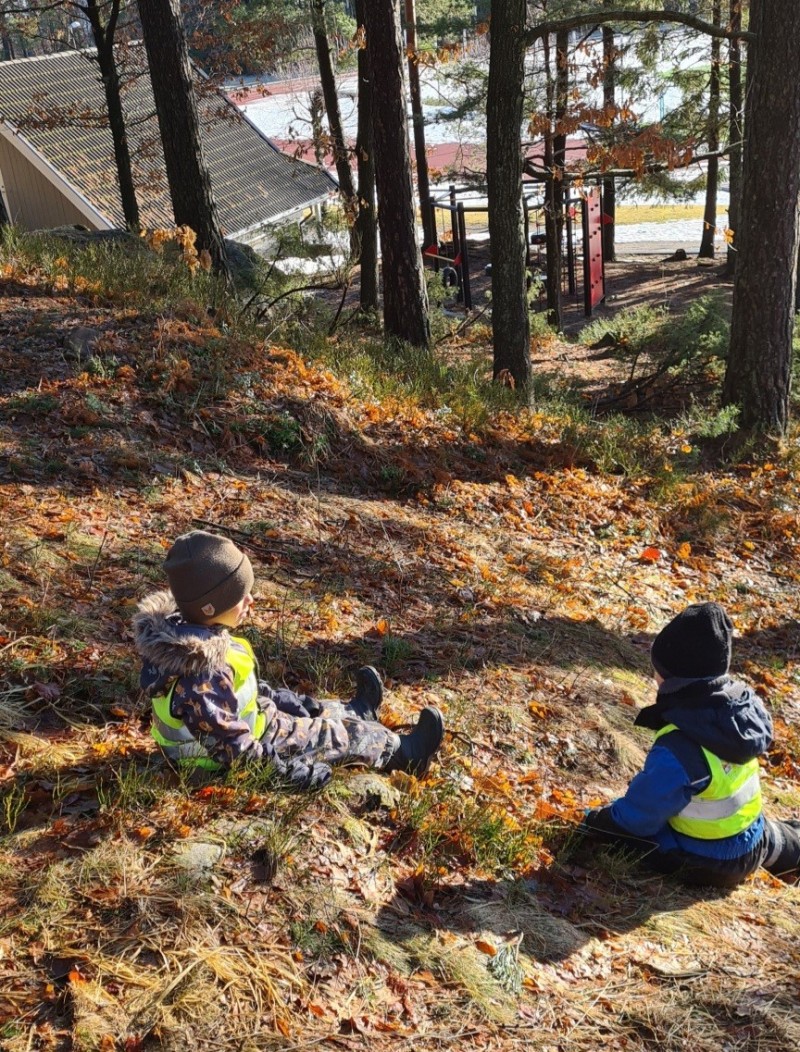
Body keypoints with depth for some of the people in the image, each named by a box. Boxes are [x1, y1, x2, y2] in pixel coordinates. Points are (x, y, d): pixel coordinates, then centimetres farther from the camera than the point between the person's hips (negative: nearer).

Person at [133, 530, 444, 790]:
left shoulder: (184, 628, -8)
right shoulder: (204, 676, -39)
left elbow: (247, 686, 7)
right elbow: (231, 747, -33)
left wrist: (290, 702, 14)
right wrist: (291, 770, -27)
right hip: (232, 761, -9)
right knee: (331, 735, 4)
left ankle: (356, 712, 54)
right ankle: (403, 753, 25)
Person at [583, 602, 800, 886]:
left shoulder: (679, 749, -38)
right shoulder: (743, 704, -16)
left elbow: (637, 817, -26)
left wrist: (594, 823, -5)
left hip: (704, 865, -6)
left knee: (613, 823, -2)